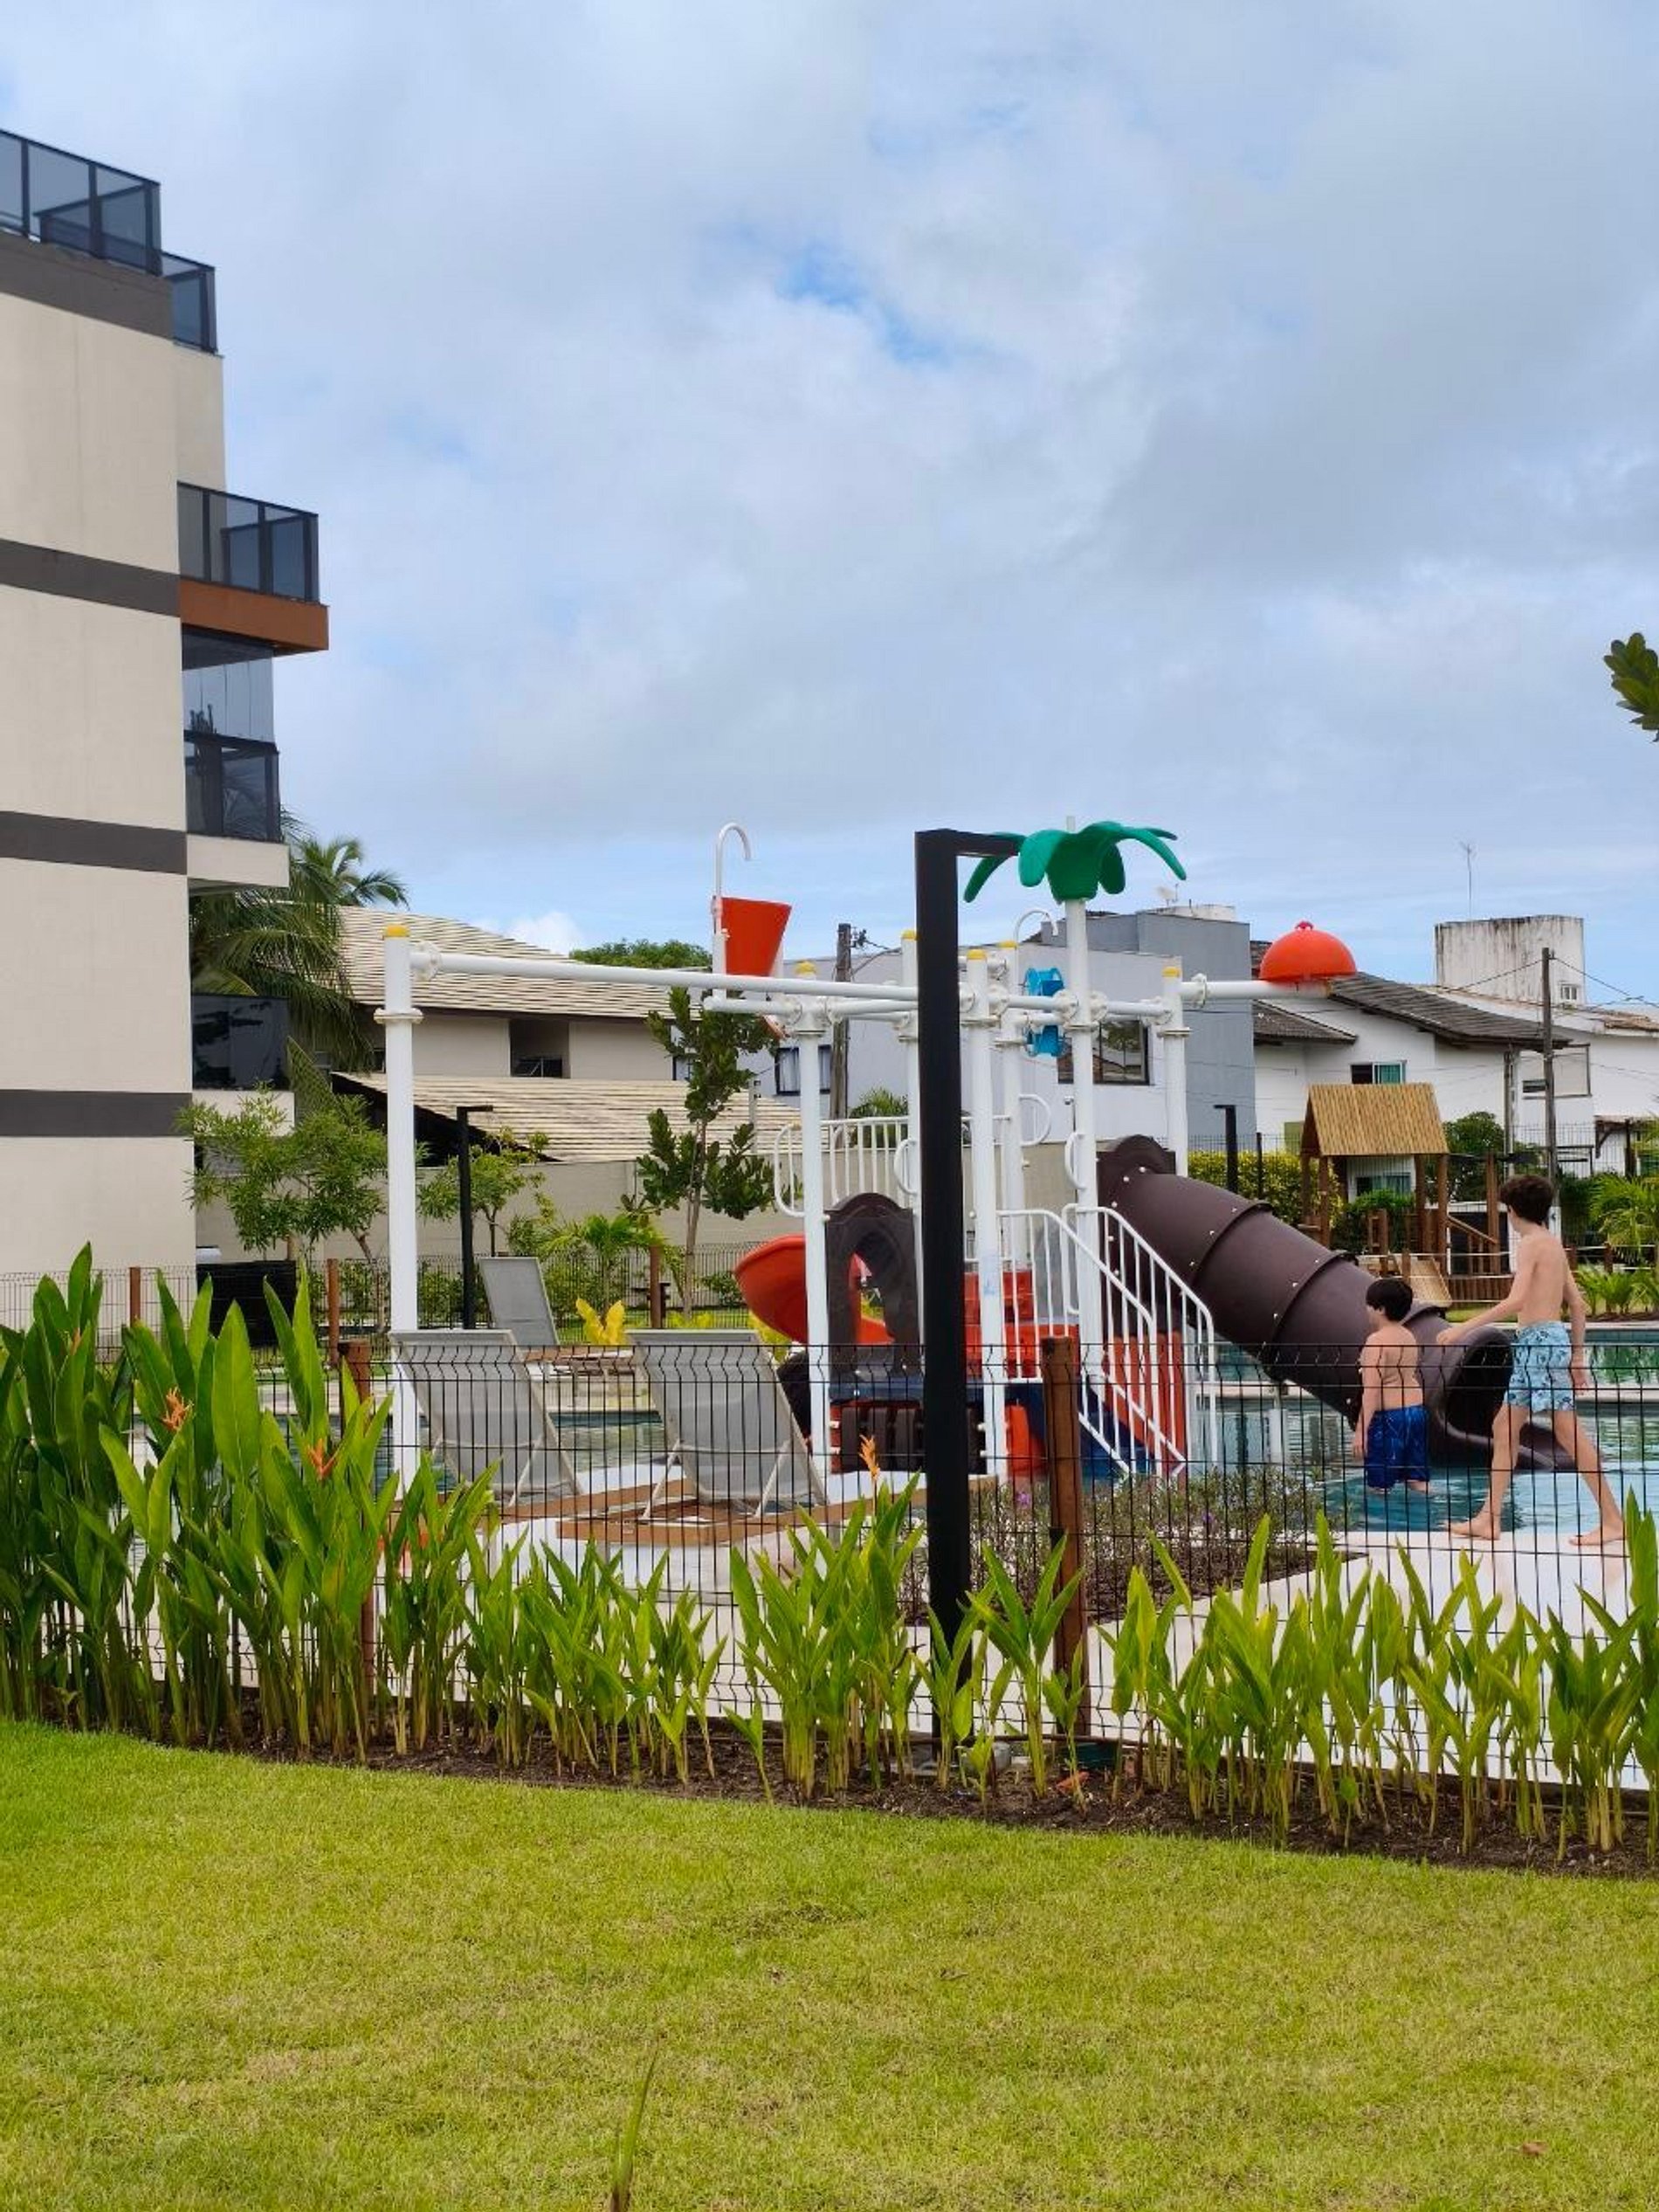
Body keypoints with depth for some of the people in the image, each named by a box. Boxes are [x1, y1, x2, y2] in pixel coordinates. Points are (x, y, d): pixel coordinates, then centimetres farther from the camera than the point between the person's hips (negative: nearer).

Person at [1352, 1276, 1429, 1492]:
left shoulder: (1377, 1341, -15)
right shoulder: (1409, 1337, 11)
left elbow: (1372, 1388, -20)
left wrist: (1360, 1430, -21)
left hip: (1388, 1416, -9)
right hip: (1416, 1410, 9)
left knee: (1378, 1486, -3)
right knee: (1417, 1481, 13)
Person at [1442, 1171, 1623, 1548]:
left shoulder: (1531, 1244, -9)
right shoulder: (1555, 1244, 17)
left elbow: (1516, 1301, -20)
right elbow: (1577, 1302, 19)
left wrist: (1464, 1328, -19)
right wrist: (1578, 1354, 23)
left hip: (1538, 1339, -10)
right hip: (1550, 1339, 10)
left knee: (1568, 1430, -10)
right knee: (1504, 1428, 11)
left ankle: (1612, 1520, -11)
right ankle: (1488, 1519, 12)